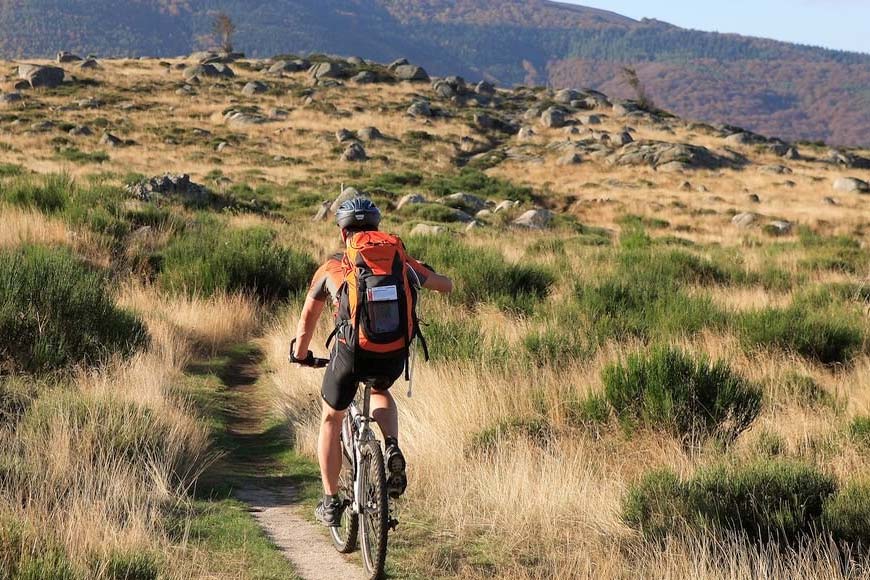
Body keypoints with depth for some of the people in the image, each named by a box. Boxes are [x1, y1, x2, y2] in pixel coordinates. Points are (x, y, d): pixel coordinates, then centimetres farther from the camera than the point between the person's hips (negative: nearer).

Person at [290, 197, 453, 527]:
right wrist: (422, 277, 50)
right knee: (380, 392, 37)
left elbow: (307, 318, 28)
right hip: (394, 357, 2)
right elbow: (446, 286, 28)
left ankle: (330, 503, 27)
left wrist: (300, 355, 45)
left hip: (351, 354, -2)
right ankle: (392, 449, 10)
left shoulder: (332, 268, 16)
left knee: (331, 420, 25)